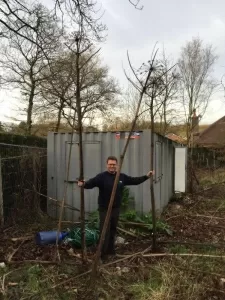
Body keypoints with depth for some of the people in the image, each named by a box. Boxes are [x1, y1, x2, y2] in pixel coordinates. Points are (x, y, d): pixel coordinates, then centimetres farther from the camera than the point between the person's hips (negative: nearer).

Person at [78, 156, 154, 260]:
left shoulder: (122, 177, 4)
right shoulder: (101, 176, -13)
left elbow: (134, 181, 14)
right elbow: (91, 183, -30)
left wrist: (146, 176, 11)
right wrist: (83, 184, -51)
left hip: (116, 209, 5)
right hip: (104, 209, -5)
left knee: (113, 231, 18)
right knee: (105, 232, -4)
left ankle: (111, 250, 35)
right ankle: (101, 254, 10)